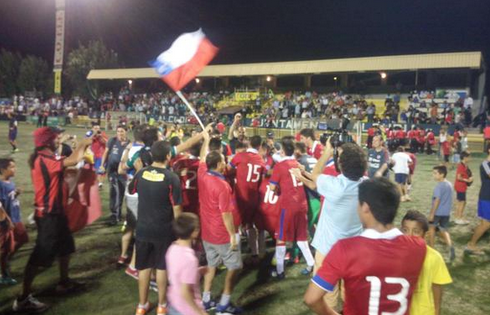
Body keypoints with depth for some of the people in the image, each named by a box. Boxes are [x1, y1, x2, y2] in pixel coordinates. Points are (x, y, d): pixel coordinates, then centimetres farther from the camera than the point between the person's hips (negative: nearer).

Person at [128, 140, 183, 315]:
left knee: (144, 267, 16)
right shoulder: (172, 178, -18)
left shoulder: (141, 173, -5)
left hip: (143, 228, 3)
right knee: (162, 268, 13)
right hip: (164, 231, -3)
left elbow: (131, 190, 16)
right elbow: (176, 208, -14)